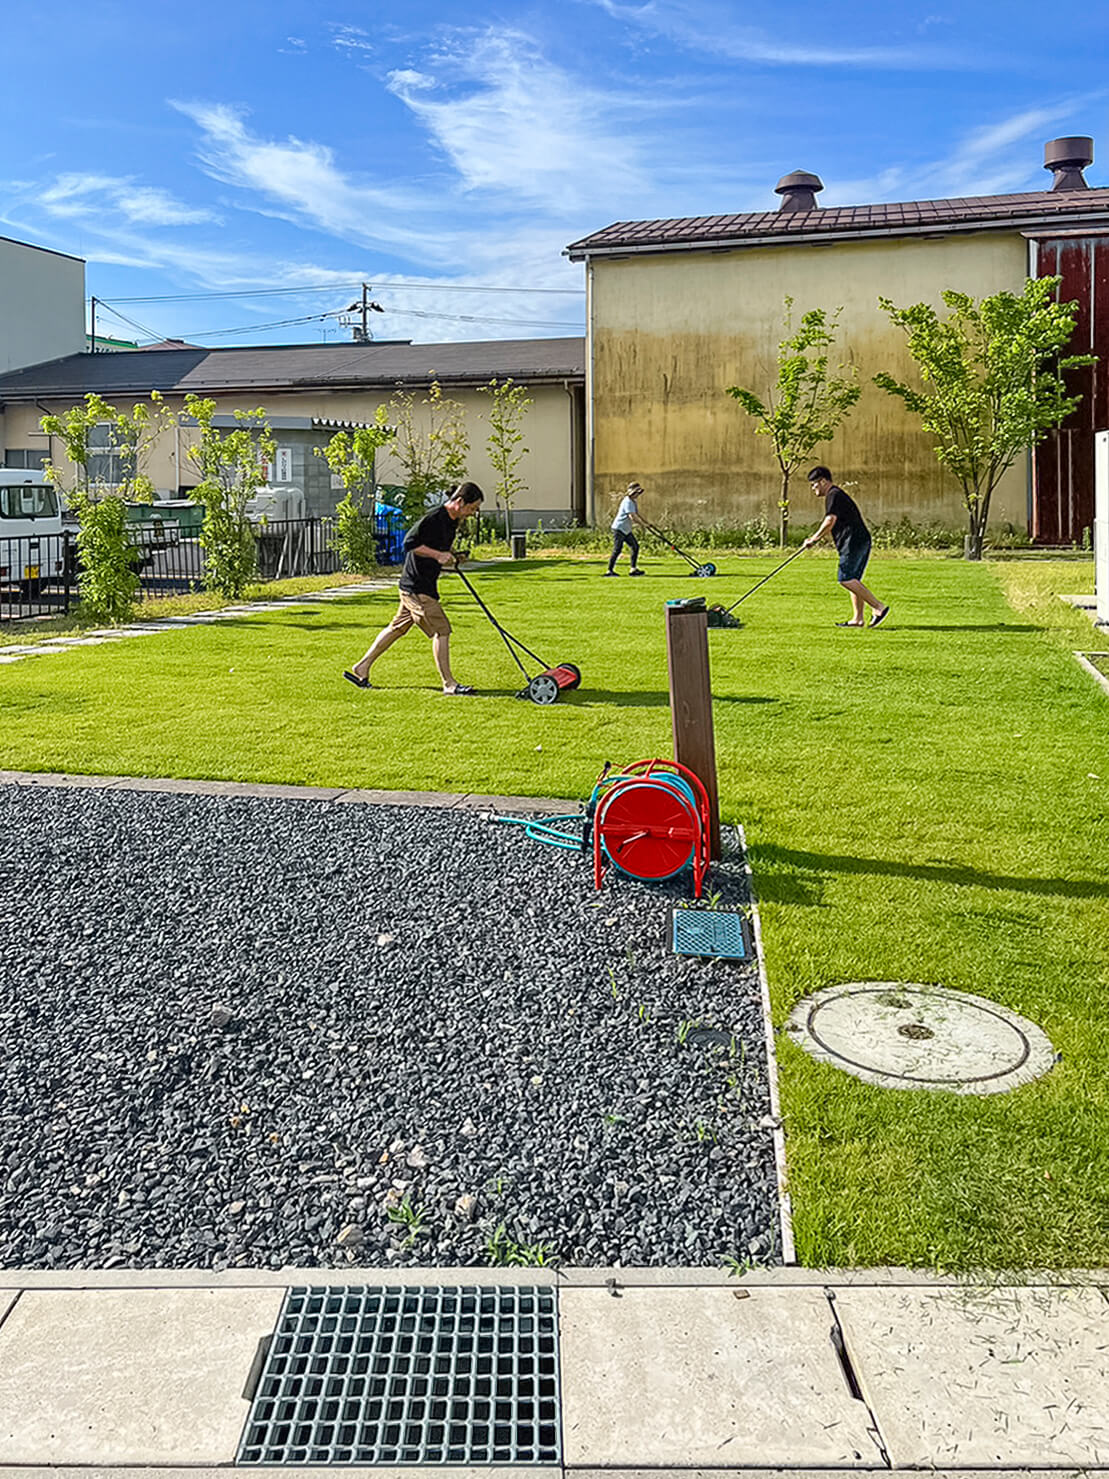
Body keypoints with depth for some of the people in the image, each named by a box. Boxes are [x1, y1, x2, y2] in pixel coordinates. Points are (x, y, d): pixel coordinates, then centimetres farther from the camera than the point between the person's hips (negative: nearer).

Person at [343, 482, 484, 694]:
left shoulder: (451, 523, 12)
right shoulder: (433, 519, -18)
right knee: (441, 630, -8)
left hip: (419, 587, 10)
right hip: (417, 587, -10)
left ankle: (360, 669, 23)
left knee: (397, 628, 15)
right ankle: (449, 684, -1)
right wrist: (437, 555, -22)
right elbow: (410, 543, -20)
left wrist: (451, 559, 5)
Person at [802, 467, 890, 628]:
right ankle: (858, 618, 9)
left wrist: (813, 539, -9)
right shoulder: (837, 495, 26)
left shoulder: (833, 495, -6)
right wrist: (816, 537, 23)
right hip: (862, 541, 11)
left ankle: (878, 607, -16)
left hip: (854, 541, -11)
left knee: (845, 579, -14)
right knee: (852, 580, 10)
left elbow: (830, 521, -17)